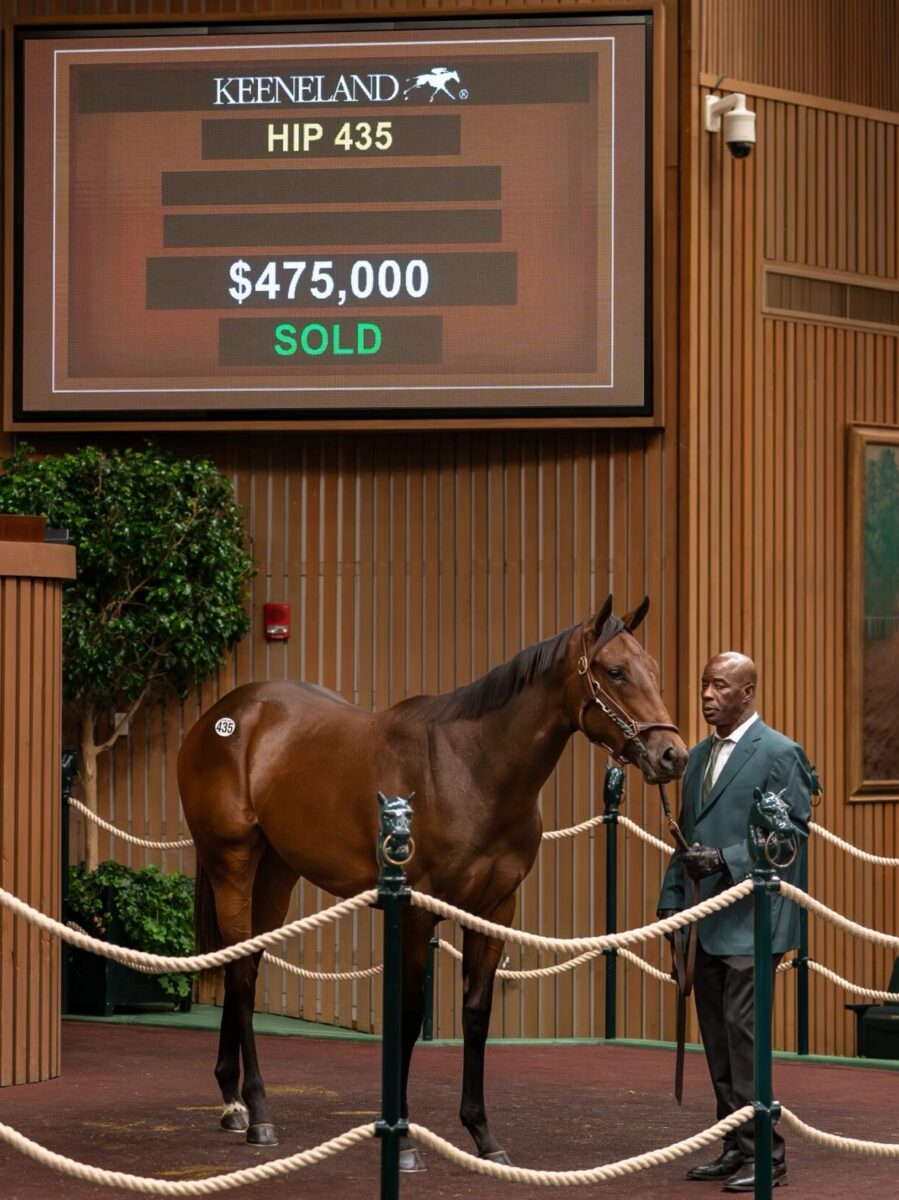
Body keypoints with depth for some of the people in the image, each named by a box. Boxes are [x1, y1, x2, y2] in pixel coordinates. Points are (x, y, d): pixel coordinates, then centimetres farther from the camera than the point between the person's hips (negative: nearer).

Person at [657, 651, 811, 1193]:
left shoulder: (779, 753, -7)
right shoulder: (699, 756, 16)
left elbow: (794, 833, -13)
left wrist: (727, 859, -21)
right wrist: (672, 900, 14)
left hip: (750, 923, -8)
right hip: (706, 923, 8)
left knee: (742, 1034, -11)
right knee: (717, 1039, 10)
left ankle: (765, 1154, -6)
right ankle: (736, 1148, 17)